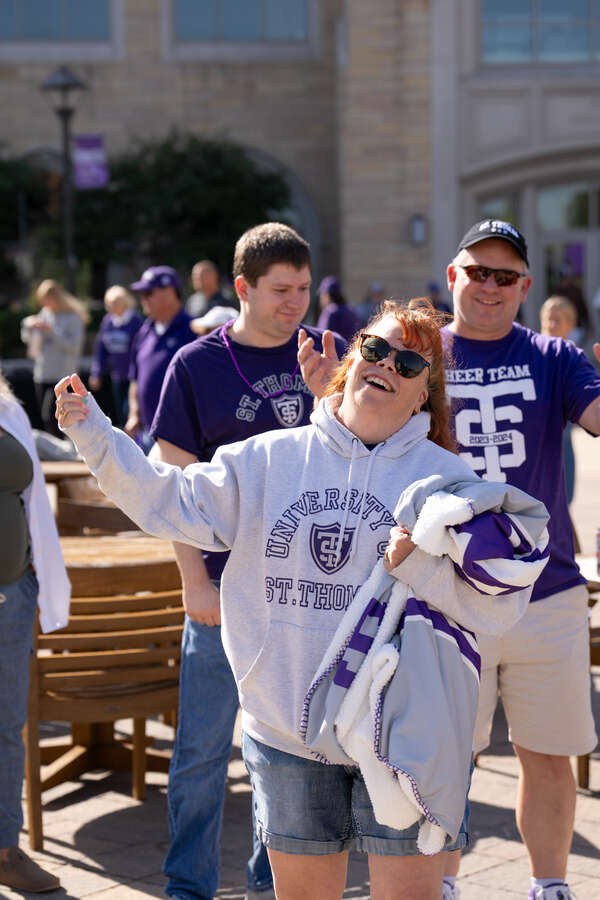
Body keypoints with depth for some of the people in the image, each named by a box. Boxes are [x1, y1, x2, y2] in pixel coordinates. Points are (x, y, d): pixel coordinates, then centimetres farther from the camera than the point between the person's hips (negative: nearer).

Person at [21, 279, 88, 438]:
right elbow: (27, 339, 18)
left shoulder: (73, 317, -7)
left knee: (49, 417, -15)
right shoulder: (45, 313, 10)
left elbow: (73, 347, -16)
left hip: (62, 376, -7)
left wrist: (51, 331, -22)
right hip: (41, 375, 7)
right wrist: (28, 325, -3)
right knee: (46, 420, 9)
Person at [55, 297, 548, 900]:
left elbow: (499, 605, -7)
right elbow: (168, 502, 4)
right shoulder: (267, 459, 6)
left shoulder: (446, 478, -1)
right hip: (287, 730, 2)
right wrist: (95, 436, -5)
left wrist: (420, 566, -23)